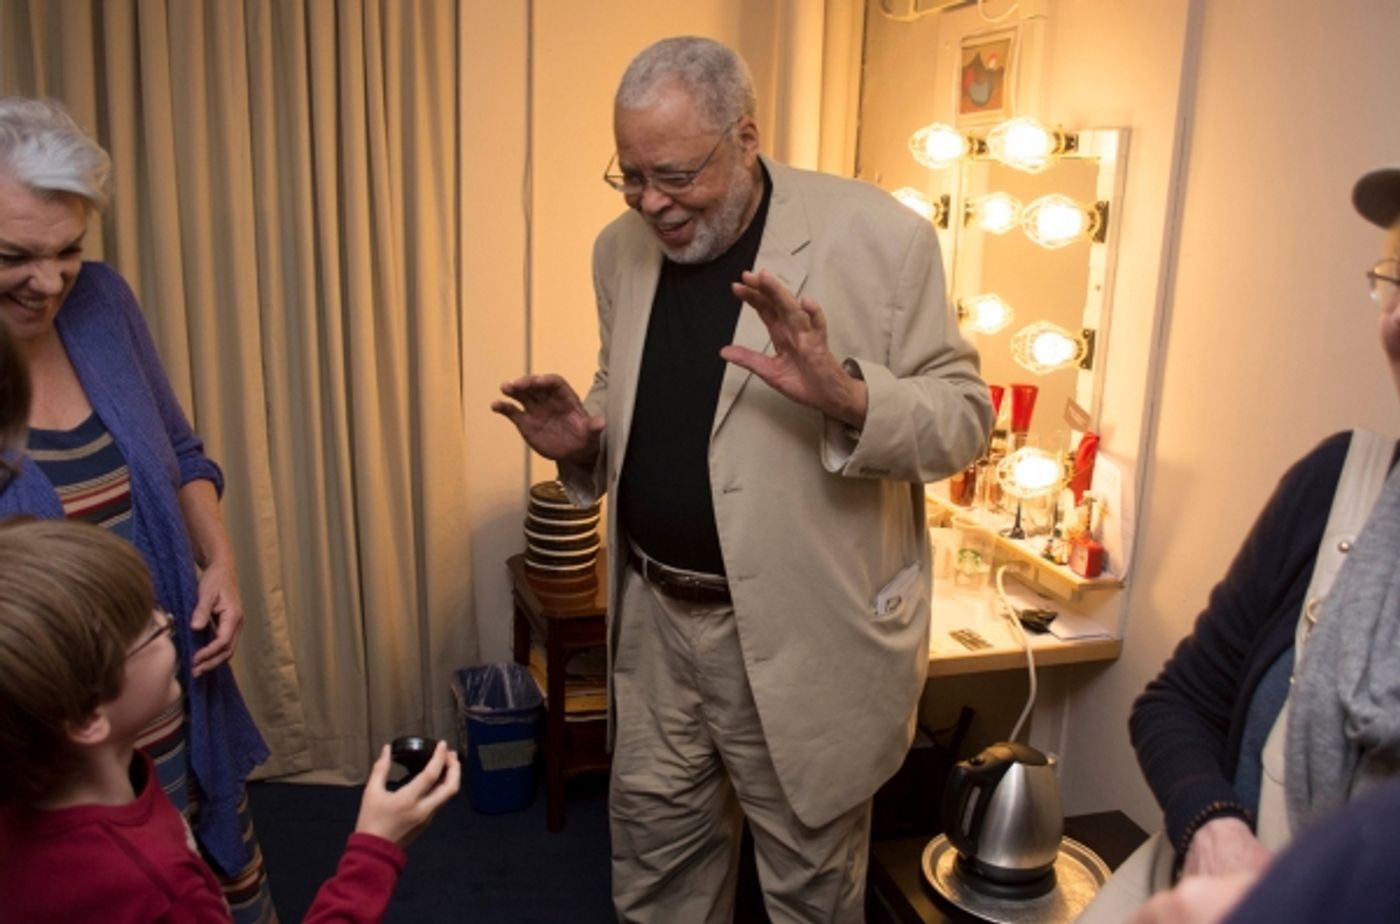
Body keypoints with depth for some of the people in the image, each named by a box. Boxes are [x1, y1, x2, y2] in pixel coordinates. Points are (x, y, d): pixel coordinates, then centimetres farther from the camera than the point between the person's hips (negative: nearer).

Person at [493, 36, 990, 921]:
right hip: (656, 616, 5)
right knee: (654, 848, 22)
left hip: (803, 631, -4)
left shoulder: (879, 236, -14)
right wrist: (581, 441, -8)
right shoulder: (622, 247, 3)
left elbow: (965, 414, -12)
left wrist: (846, 395, -31)